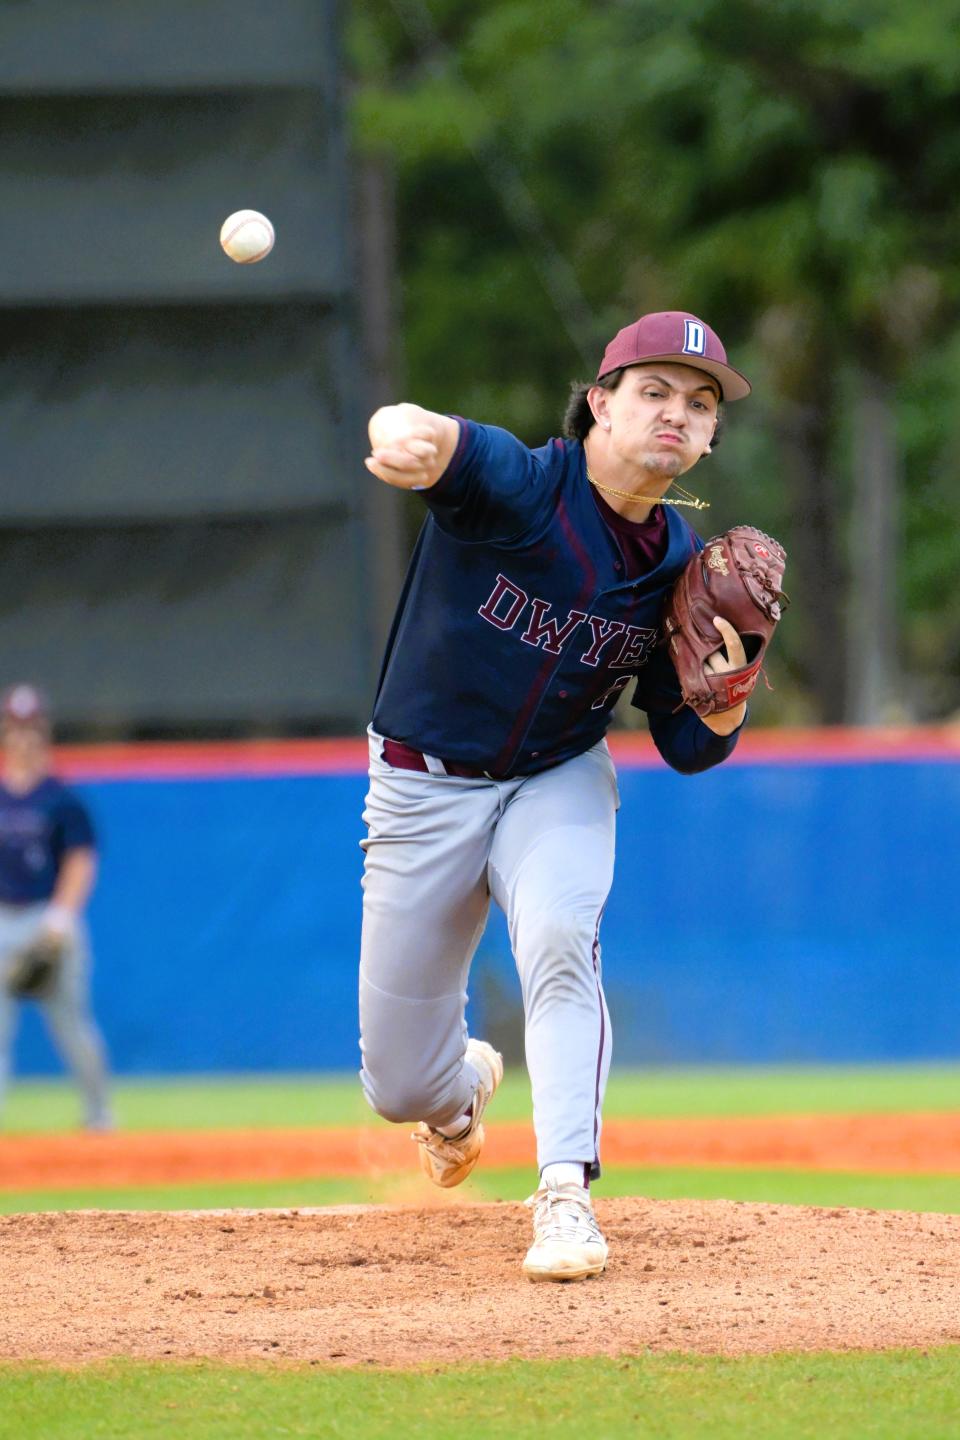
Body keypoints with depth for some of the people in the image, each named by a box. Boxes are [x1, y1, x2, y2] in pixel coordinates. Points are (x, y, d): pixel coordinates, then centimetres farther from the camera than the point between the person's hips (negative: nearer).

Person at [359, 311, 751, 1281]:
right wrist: (407, 437, -73)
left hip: (559, 783, 2)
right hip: (425, 787, -2)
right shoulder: (518, 486, -22)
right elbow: (430, 439, -47)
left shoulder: (682, 566, -7)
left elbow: (688, 749, 2)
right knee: (402, 1088, 5)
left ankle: (565, 1196, -30)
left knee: (560, 942, -32)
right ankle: (466, 1087, 43)